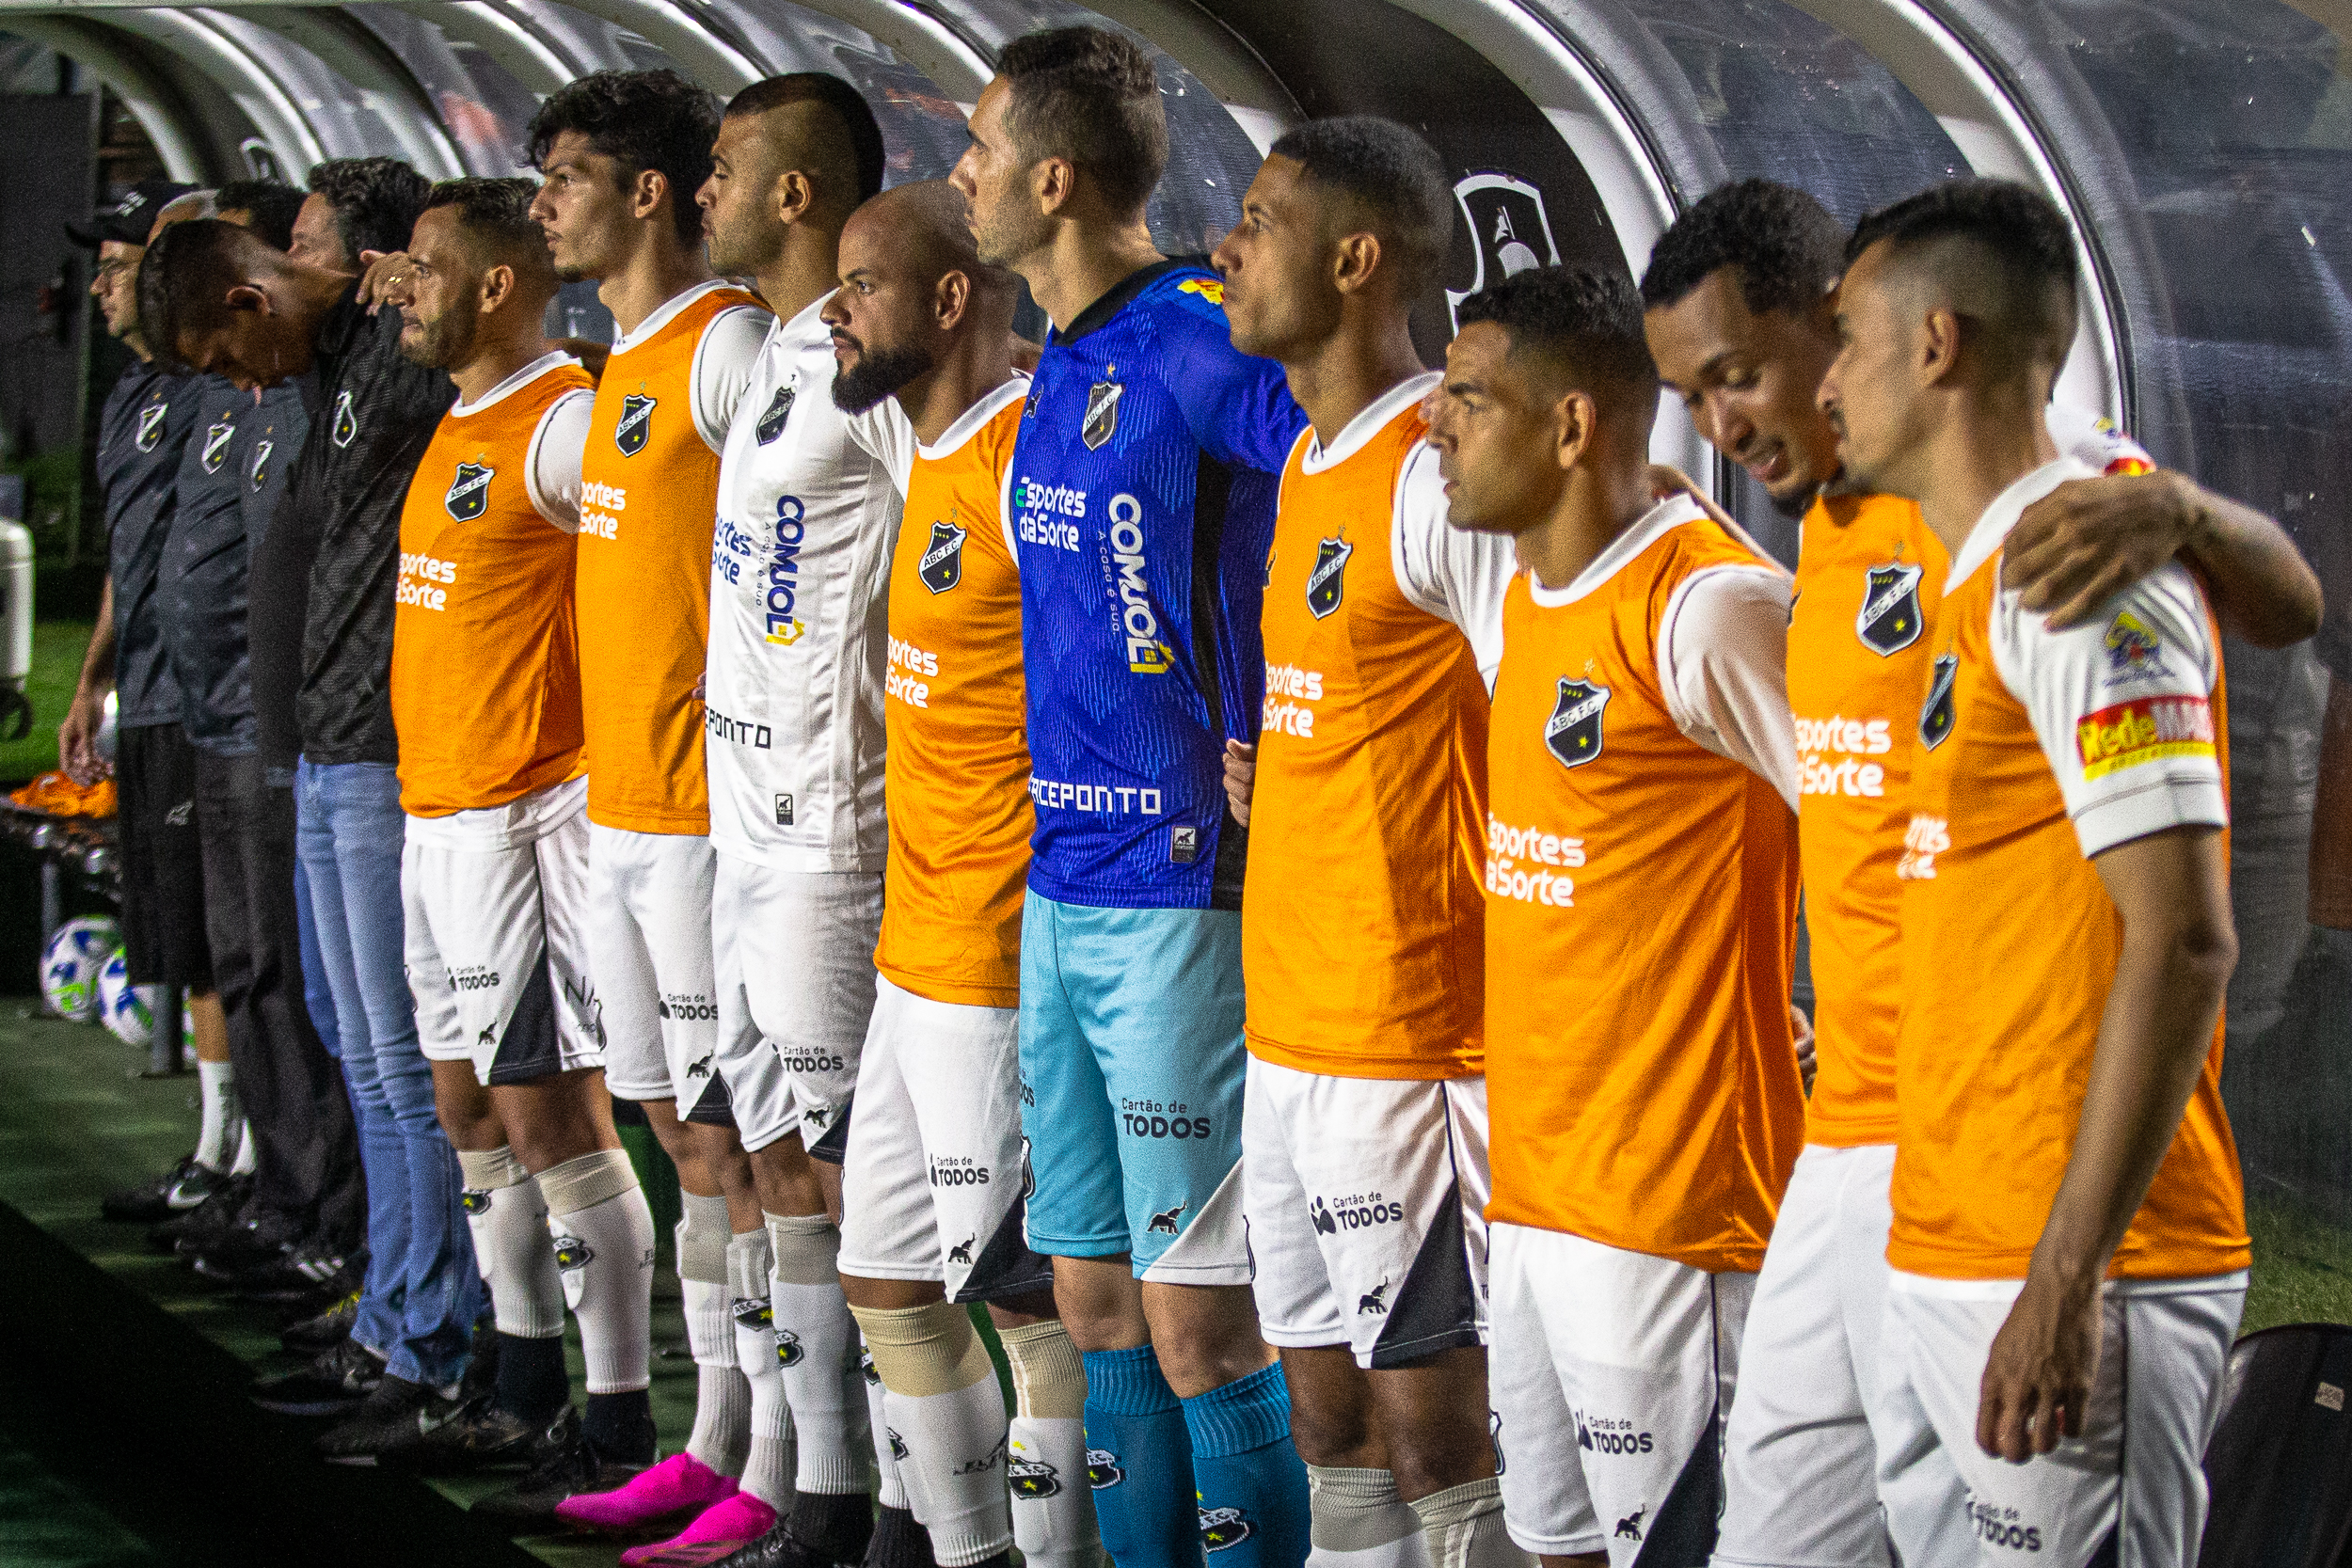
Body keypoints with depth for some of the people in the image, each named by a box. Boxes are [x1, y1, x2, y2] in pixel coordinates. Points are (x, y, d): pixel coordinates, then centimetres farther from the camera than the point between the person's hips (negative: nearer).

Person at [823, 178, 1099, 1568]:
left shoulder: (1030, 454, -16)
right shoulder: (938, 459, 13)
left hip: (1001, 963, -10)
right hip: (916, 955, 10)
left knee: (1022, 1287, 0)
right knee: (888, 1272, 16)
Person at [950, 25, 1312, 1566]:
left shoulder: (1200, 341, -15)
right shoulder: (1066, 358, 14)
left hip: (1183, 891, -9)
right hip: (1062, 887, 9)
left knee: (1199, 1325, -4)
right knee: (1098, 1302, 13)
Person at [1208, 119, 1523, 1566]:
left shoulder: (1439, 475, -15)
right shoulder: (1309, 463, 14)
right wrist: (1281, 786, 11)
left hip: (1408, 1042, -9)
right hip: (1292, 1026, 9)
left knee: (1431, 1429, -2)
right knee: (1329, 1416, 14)